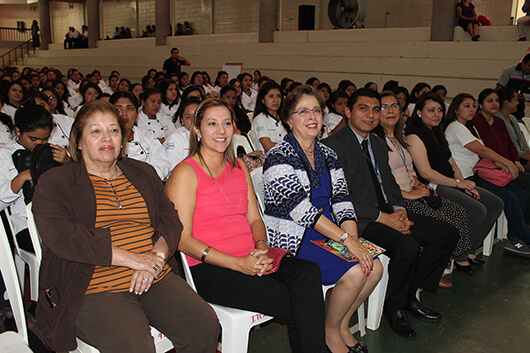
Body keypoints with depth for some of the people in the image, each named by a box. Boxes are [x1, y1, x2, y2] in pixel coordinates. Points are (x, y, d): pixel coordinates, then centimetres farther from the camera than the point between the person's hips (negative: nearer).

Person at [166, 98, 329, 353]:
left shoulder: (239, 167, 18)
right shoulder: (185, 173, -4)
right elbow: (182, 239, -10)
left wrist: (261, 246, -7)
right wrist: (238, 264, -18)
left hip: (251, 260, 6)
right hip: (210, 270, -6)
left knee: (308, 272, -23)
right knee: (297, 306, -23)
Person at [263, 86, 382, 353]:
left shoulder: (327, 154, 12)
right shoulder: (279, 157, -12)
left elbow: (341, 200, 6)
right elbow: (299, 208, -22)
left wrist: (354, 237, -13)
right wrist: (346, 239, -26)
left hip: (329, 233, 7)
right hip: (292, 240, -7)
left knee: (374, 266, -11)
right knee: (355, 272, -22)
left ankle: (342, 325, 12)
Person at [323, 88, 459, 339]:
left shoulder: (378, 144, 18)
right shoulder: (334, 145, -11)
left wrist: (399, 210, -1)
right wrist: (382, 217, -19)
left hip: (389, 213, 9)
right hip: (360, 219, -9)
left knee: (447, 234, 2)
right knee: (408, 246, -31)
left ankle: (410, 295, 11)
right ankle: (394, 306, -3)